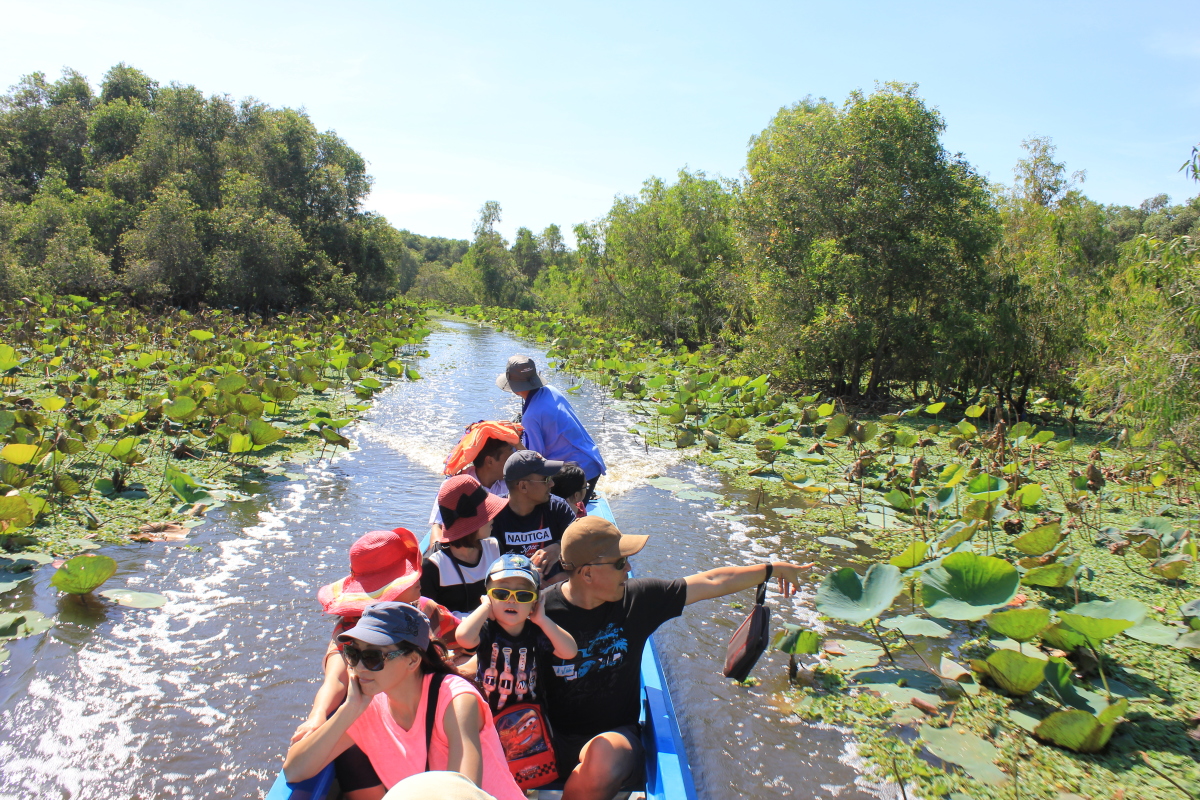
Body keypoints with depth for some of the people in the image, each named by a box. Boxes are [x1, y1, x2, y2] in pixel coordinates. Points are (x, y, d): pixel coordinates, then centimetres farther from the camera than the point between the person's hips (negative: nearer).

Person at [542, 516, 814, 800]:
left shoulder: (638, 598, -4)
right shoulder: (542, 609, -12)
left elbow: (712, 583, 4)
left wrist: (773, 568, 13)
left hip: (617, 734, 2)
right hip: (552, 737, -2)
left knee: (605, 758, -33)